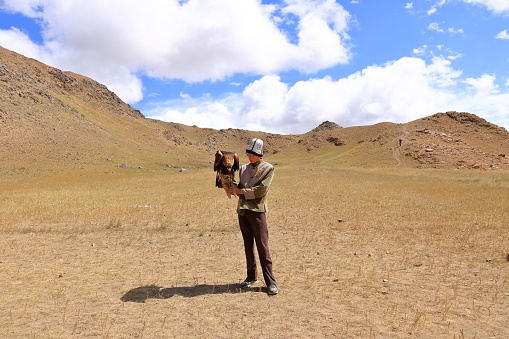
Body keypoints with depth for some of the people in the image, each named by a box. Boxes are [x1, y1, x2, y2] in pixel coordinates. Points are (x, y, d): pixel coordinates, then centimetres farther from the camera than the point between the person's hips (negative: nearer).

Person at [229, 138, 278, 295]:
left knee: (263, 247, -5)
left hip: (257, 211, -5)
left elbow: (261, 190, -12)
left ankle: (270, 282, 1)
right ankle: (252, 277, 24)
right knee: (248, 245, 12)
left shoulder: (268, 168, -2)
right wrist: (233, 189, -3)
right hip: (242, 210, 6)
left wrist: (241, 191, -10)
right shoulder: (243, 168, 15)